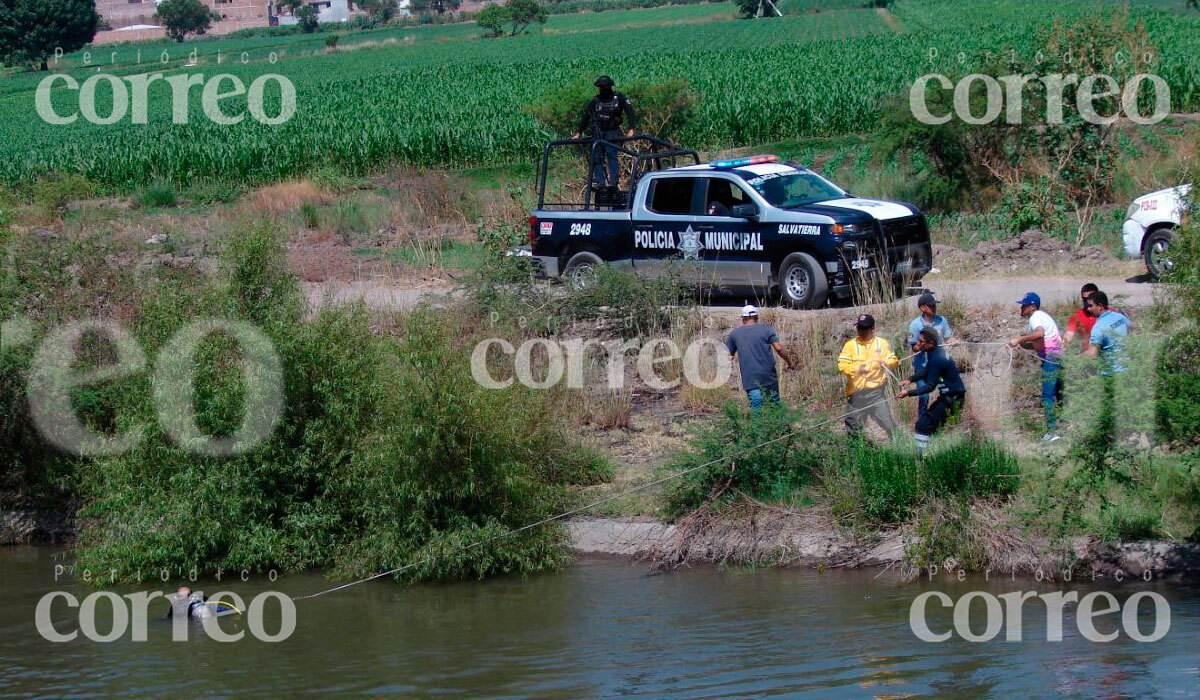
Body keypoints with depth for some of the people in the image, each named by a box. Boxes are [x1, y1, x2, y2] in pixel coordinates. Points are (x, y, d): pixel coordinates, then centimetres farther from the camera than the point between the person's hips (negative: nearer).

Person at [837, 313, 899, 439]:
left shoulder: (881, 344, 6)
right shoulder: (850, 345, 3)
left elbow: (895, 362, 3)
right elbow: (842, 365, -5)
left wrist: (886, 363, -19)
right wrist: (857, 368, -22)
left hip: (876, 392, 0)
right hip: (856, 393, 0)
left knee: (888, 423, -4)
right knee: (854, 428, 7)